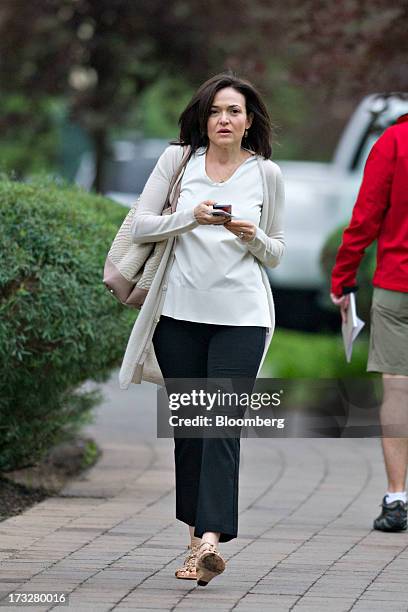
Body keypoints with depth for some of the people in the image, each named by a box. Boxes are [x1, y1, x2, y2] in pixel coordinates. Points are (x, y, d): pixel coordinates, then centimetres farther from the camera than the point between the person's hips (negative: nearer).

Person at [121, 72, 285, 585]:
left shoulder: (266, 174, 6)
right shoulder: (178, 159, 5)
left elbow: (276, 254, 13)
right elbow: (140, 226, 3)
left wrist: (253, 237, -9)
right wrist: (192, 218, -13)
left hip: (241, 316, -1)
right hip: (181, 311, 2)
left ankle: (210, 540, -24)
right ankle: (196, 537, 17)